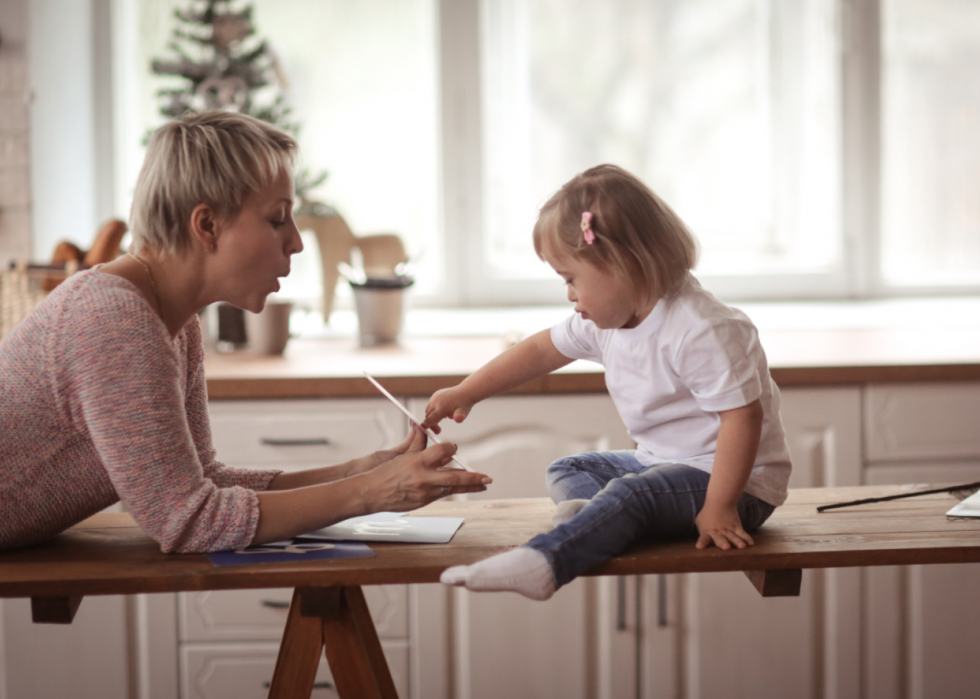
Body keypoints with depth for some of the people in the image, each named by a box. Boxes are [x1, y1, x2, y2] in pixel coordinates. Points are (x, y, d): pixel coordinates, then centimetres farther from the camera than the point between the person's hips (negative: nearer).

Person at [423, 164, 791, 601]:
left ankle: (542, 563, -53)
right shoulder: (607, 322, 3)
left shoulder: (700, 332, -26)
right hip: (663, 465, 10)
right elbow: (543, 350, 15)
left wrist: (719, 508, -32)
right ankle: (591, 509, -20)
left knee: (630, 493, -34)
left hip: (736, 481, -10)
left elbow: (742, 416, -29)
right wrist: (465, 395, 15)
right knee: (566, 472, 14)